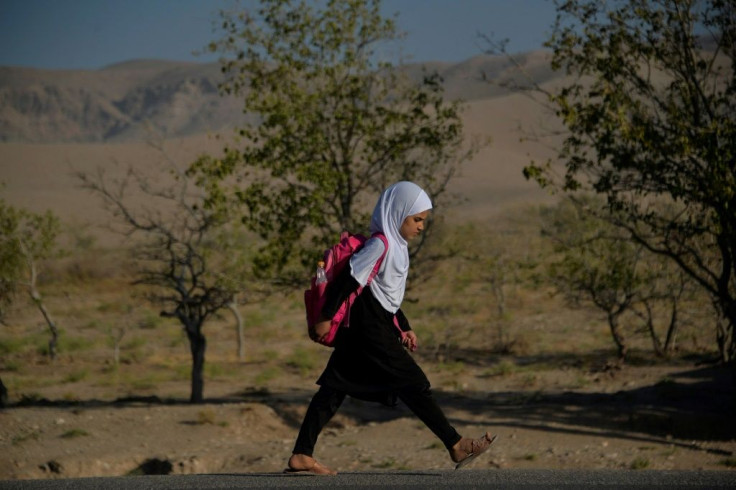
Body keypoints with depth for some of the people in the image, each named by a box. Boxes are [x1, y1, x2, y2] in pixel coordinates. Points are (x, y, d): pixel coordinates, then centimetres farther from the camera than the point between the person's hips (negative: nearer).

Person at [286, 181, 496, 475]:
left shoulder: (395, 246, 16)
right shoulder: (380, 244, -15)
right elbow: (348, 279, -19)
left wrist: (404, 329, 21)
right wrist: (326, 317, -19)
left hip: (362, 333, 10)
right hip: (372, 332, -10)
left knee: (334, 390, 5)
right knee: (415, 385, -3)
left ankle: (301, 456, 4)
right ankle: (456, 446, 3)